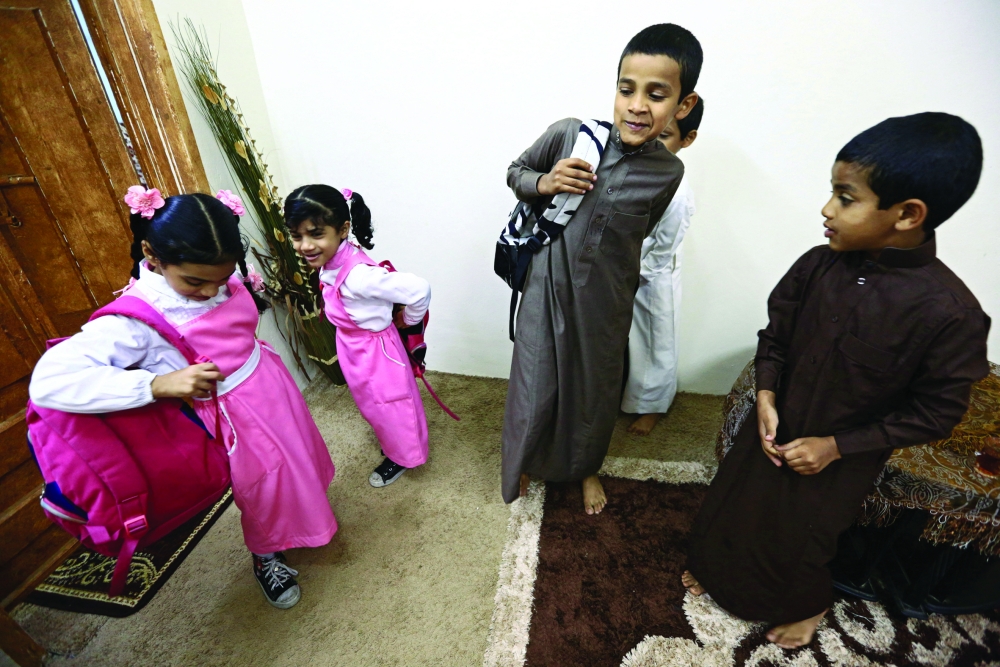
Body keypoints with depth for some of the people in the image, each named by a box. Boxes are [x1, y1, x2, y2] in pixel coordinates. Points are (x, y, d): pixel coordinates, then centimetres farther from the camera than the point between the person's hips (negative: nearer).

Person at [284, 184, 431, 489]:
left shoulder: (357, 275, -36)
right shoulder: (331, 263, -10)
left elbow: (419, 290, -36)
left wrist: (408, 321, -18)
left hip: (374, 350, -9)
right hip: (354, 348, 9)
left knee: (387, 406, 15)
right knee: (372, 403, 28)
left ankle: (402, 457, 42)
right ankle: (396, 447, 54)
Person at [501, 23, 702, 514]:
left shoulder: (668, 172, -7)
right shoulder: (569, 134, -13)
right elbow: (515, 171, 2)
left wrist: (619, 296, 12)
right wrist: (543, 183, -18)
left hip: (605, 303, 2)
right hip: (546, 291, -1)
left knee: (595, 390, 19)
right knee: (535, 388, 10)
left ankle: (586, 467, 51)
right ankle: (524, 460, 45)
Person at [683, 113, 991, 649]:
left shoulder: (950, 312, -26)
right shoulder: (816, 266, -16)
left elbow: (935, 414, -15)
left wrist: (836, 446, -18)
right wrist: (766, 396, -14)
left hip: (842, 458, -3)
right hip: (774, 428, 4)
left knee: (803, 534, 20)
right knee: (734, 502, 22)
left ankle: (807, 604, 55)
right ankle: (714, 566, 54)